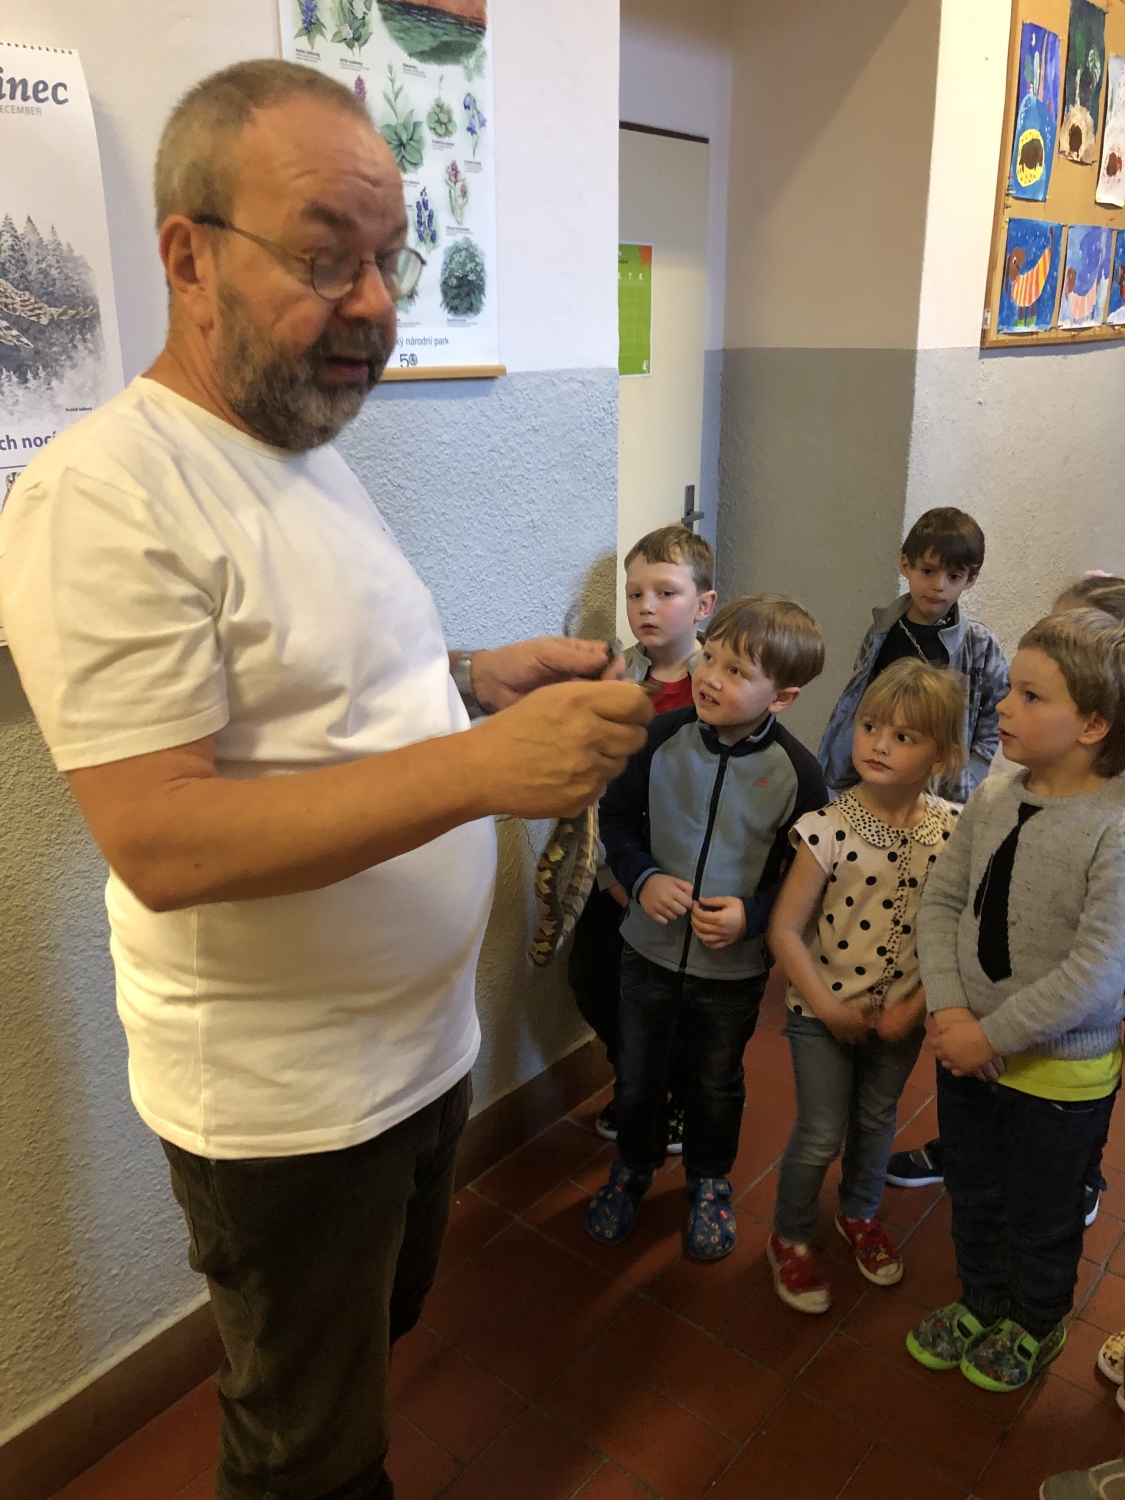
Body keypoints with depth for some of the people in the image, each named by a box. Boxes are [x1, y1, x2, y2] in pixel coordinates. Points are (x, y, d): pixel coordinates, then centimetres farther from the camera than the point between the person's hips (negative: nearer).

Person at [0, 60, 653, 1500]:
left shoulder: (312, 453, 7)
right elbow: (160, 843, -27)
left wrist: (481, 672, -1)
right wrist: (480, 765, -34)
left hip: (425, 1039, 8)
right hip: (287, 1101, -8)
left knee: (382, 1340, 30)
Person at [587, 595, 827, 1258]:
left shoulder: (797, 771, -17)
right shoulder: (664, 737, -13)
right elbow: (618, 815, 0)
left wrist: (753, 913, -21)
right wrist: (643, 878, -16)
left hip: (735, 966, -1)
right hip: (652, 948, 2)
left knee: (718, 1084, 22)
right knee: (637, 1075, 20)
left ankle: (710, 1180, 49)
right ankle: (633, 1167, 49)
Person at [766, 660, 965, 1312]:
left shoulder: (953, 830, -12)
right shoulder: (829, 829, -22)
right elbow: (785, 929, -16)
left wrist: (915, 1007, -10)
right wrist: (829, 1008, -14)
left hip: (902, 1013, 3)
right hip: (824, 1012, -3)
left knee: (877, 1121, 22)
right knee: (821, 1135, 6)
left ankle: (860, 1213, 49)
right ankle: (791, 1239, 32)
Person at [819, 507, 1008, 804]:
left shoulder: (980, 646, -7)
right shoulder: (882, 633, 2)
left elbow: (991, 734, -4)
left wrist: (957, 791, -12)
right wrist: (841, 780, 9)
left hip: (939, 799, -3)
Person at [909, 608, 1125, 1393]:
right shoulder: (995, 797, -8)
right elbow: (941, 901, -4)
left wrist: (993, 1035, -20)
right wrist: (949, 1009, -16)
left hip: (1060, 1072, -5)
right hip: (969, 1051, 5)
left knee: (1042, 1221, 21)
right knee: (974, 1197, 27)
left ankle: (1035, 1326, 49)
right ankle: (981, 1303, 53)